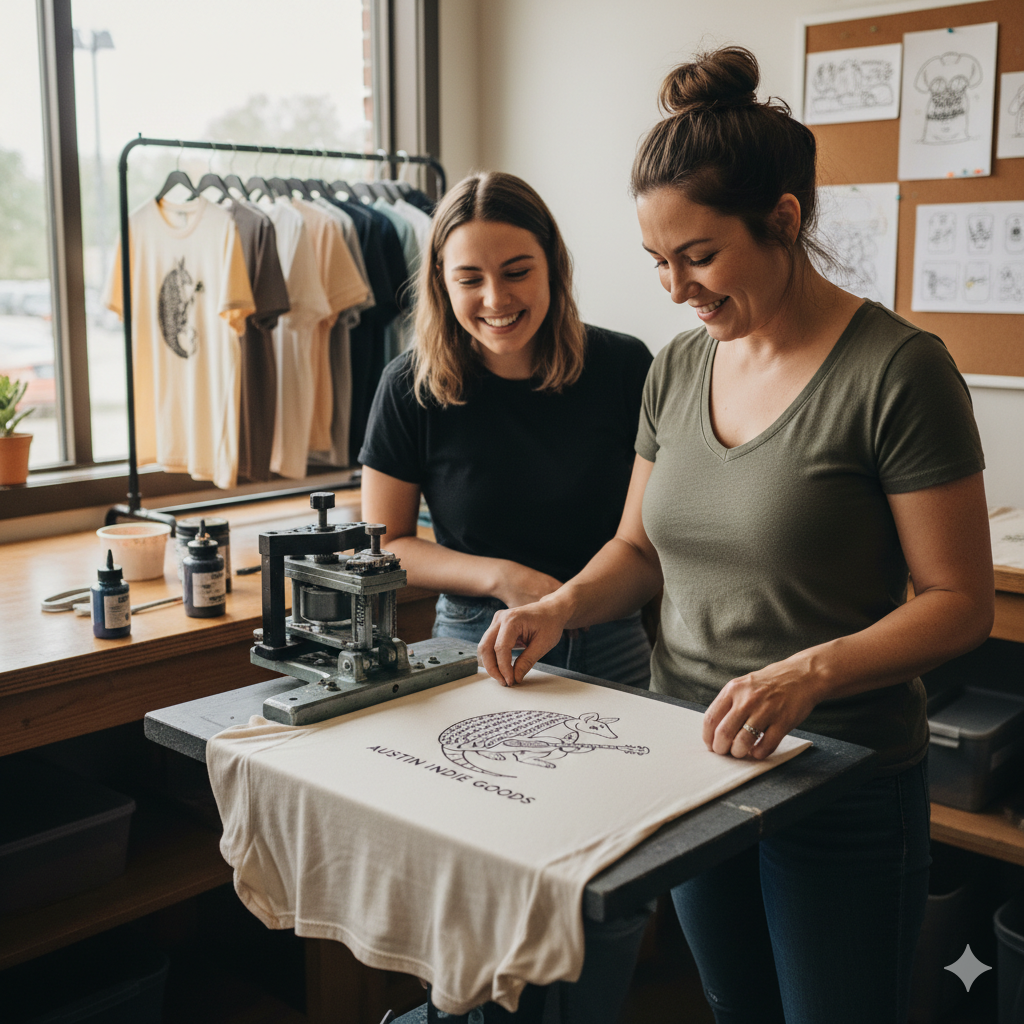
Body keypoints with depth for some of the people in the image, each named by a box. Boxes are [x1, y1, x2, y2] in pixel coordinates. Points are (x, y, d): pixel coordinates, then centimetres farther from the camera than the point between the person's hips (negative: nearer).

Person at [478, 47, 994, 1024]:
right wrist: (562, 605, -7)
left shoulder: (896, 370, -16)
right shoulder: (676, 368, 4)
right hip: (685, 758, 6)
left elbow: (961, 600, -15)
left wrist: (810, 670, -29)